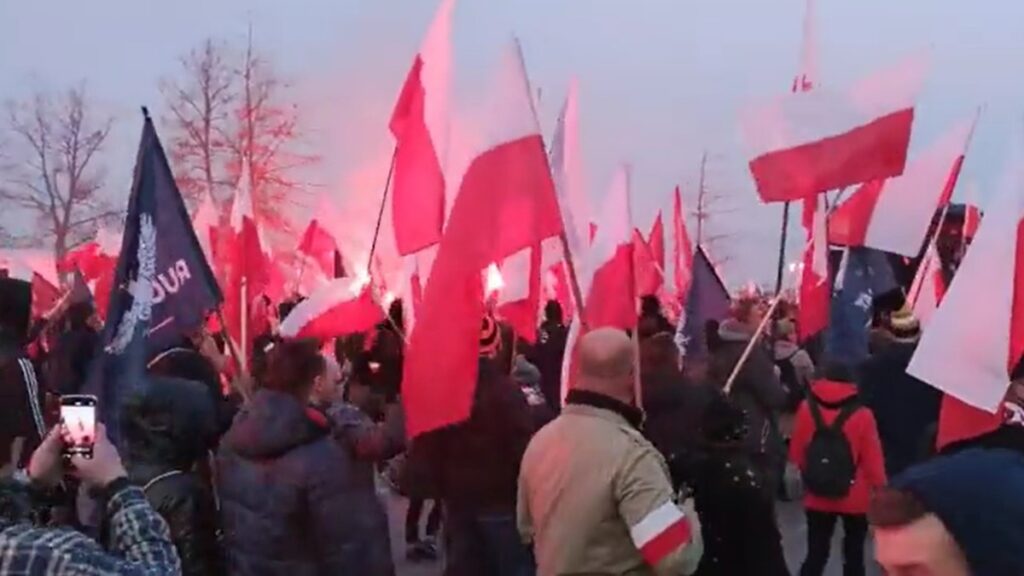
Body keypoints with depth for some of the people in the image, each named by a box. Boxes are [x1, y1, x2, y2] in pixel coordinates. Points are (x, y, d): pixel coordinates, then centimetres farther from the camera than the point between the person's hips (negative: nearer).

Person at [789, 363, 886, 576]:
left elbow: (796, 453, 2)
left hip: (817, 497, 2)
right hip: (856, 499, -2)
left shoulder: (807, 409, -5)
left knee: (816, 554, 9)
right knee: (853, 554, 15)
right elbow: (873, 459, -12)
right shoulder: (861, 415, -13)